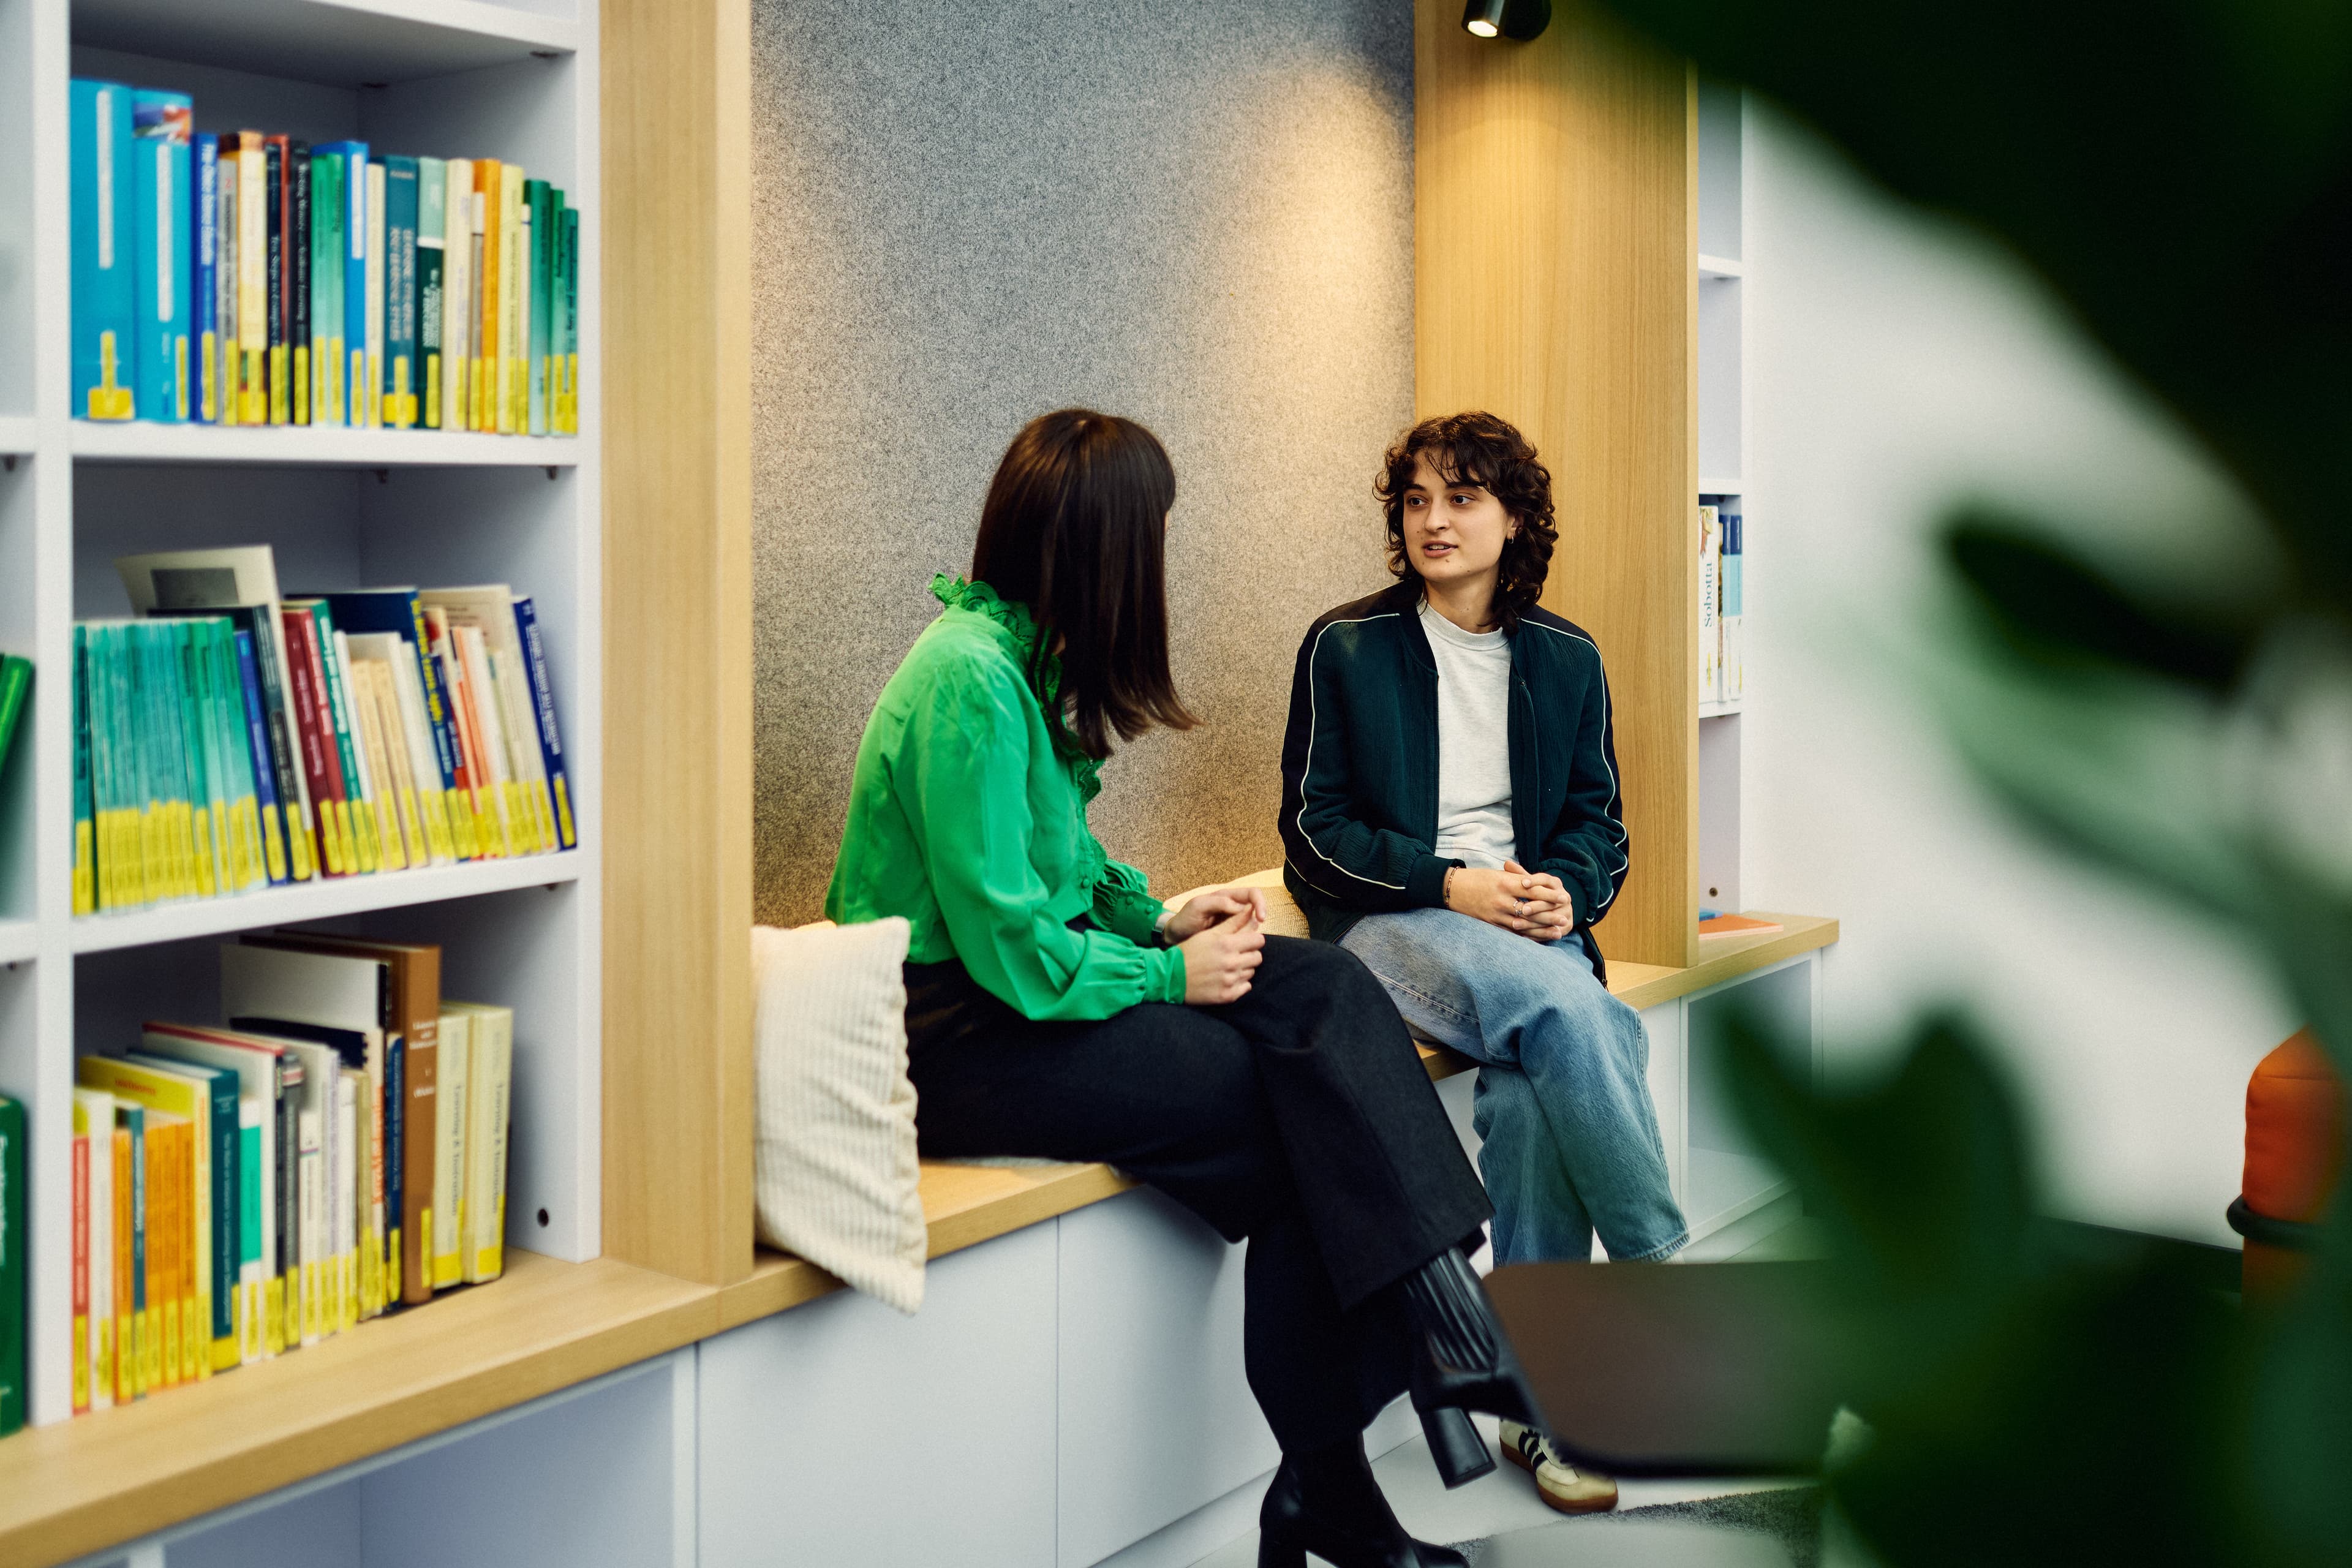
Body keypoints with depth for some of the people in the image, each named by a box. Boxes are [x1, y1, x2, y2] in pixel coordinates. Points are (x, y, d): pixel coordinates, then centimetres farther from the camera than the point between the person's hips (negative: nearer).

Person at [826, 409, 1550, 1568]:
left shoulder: (1022, 658, 11)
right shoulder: (969, 679, -20)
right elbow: (1008, 947, -23)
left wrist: (1158, 920, 5)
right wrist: (1169, 972, -11)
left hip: (1037, 982, 9)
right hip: (958, 1034, -9)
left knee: (1325, 989, -10)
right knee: (1298, 1122, -15)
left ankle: (1438, 1303, -19)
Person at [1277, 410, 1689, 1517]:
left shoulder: (1565, 659, 13)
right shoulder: (1347, 646, 2)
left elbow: (1598, 820, 15)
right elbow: (1314, 824, -1)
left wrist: (1567, 891, -8)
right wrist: (1449, 884, -14)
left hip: (1527, 925, 3)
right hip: (1384, 921, -3)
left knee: (1534, 1082, -30)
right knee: (1562, 1005, -34)